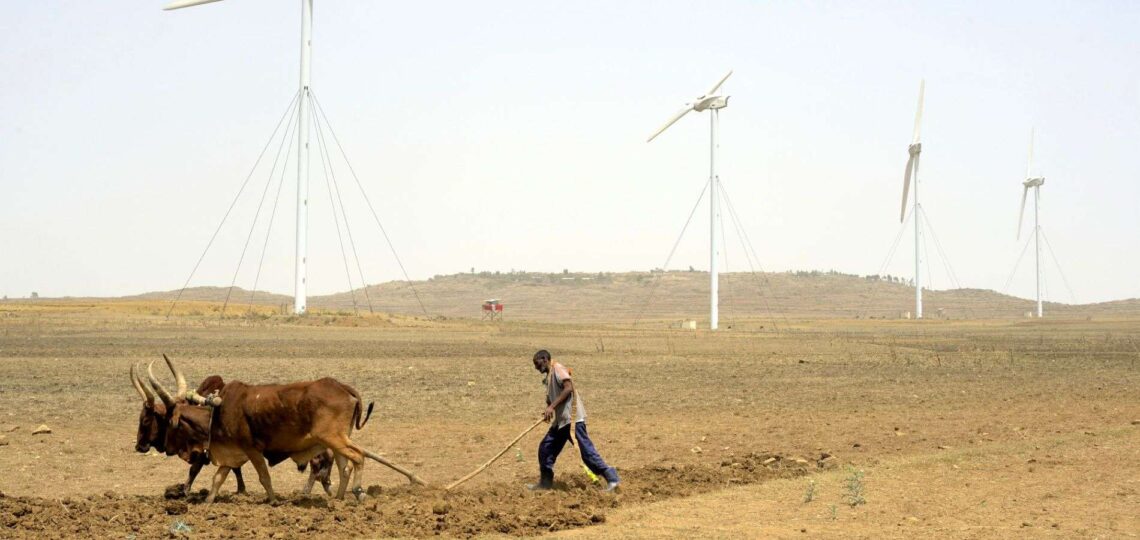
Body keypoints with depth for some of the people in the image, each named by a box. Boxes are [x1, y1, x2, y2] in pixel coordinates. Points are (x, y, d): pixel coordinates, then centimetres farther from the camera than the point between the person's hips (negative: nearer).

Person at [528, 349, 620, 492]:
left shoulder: (557, 368, -7)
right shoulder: (549, 376, 21)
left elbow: (568, 388, -20)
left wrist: (552, 406, -21)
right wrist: (549, 411, 3)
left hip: (572, 418, -10)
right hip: (561, 420, 10)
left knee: (586, 450, -11)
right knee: (545, 448, 11)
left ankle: (611, 478, -10)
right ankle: (546, 482, 20)